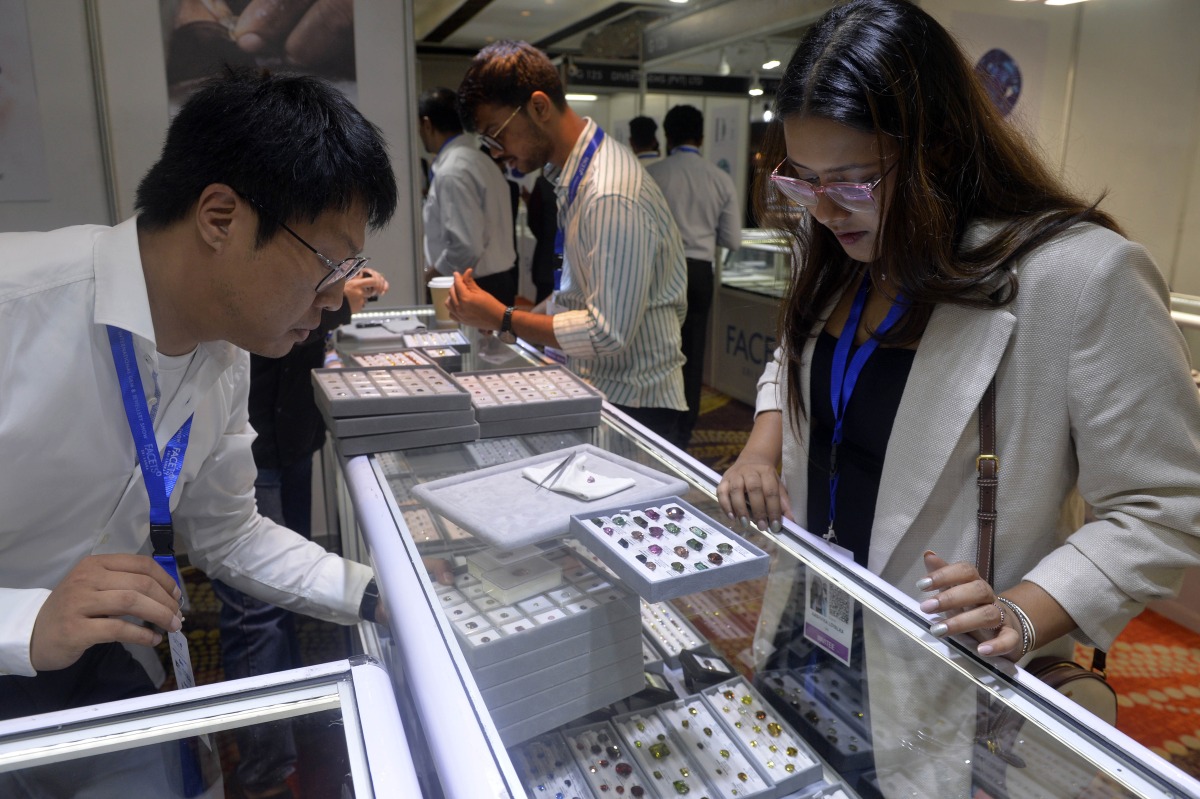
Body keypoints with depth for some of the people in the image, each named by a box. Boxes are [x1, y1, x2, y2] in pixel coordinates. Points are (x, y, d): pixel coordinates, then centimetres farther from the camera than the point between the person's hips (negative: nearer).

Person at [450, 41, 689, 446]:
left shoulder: (611, 197, -25)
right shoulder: (574, 172, 4)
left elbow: (607, 333, -24)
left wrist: (503, 319, -19)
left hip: (632, 403, -8)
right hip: (596, 387, 8)